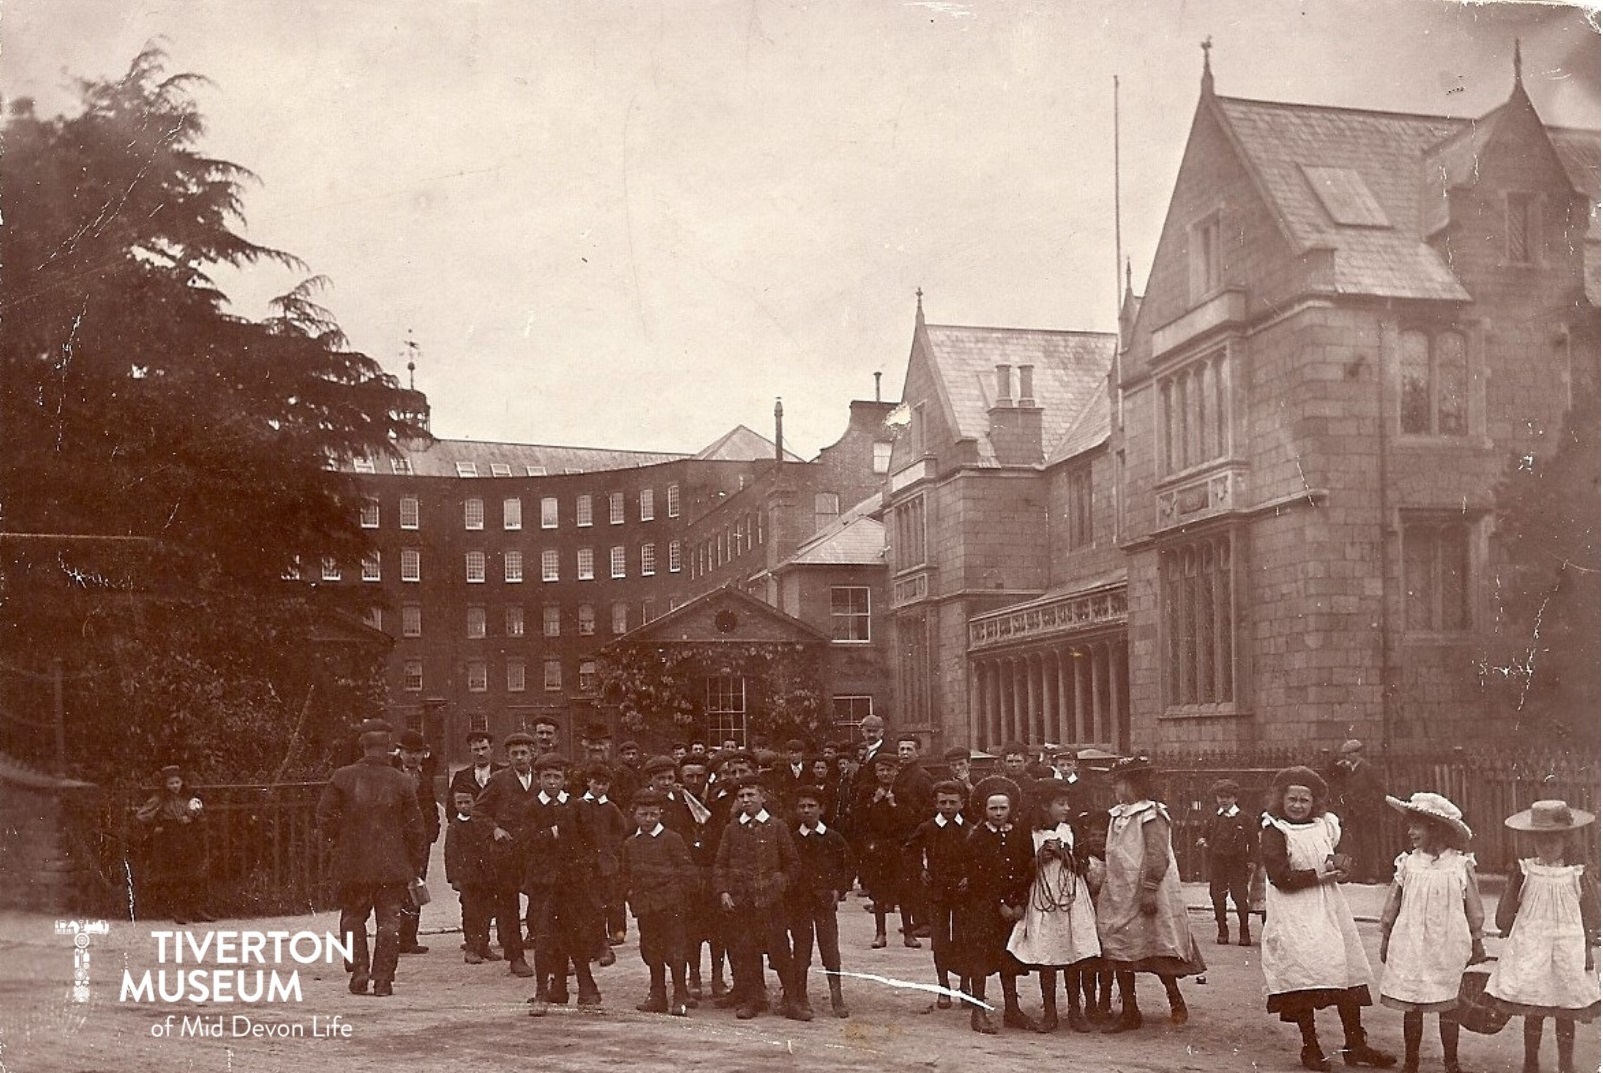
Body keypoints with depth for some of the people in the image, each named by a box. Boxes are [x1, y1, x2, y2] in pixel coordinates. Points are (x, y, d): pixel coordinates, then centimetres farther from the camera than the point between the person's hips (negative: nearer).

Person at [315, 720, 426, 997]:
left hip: (352, 863, 0)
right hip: (392, 865, 0)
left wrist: (341, 842, 13)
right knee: (388, 920, 6)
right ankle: (383, 980, 3)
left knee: (353, 916, 15)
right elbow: (414, 827, -1)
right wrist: (413, 857, 12)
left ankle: (359, 971, 5)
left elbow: (325, 818, -3)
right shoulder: (401, 782, -5)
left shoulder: (342, 778, -5)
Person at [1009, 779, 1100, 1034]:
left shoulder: (1070, 831, 5)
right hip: (1042, 902, -1)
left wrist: (1063, 853, -12)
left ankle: (1075, 1011, 14)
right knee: (1046, 958, 1)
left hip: (1072, 900, 1)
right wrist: (1040, 857, -14)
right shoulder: (1031, 835, 0)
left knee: (1073, 957, 4)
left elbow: (1082, 868, 3)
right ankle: (1049, 1012, 11)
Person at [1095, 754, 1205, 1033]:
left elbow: (1158, 856, -18)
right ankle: (1128, 1011, 15)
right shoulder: (1117, 815, 13)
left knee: (1157, 951, -1)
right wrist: (1105, 888, 16)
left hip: (1144, 895, -8)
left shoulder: (1151, 814, -12)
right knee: (1120, 952, 7)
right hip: (1120, 895, 8)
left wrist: (1150, 888, -23)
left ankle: (1177, 1002, 18)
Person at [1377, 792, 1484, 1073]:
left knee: (1447, 1006, 7)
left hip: (1448, 947, -1)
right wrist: (1386, 939, 10)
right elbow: (1392, 905, 7)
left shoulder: (1461, 865, -4)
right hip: (1410, 944, 1)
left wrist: (1476, 942, 11)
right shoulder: (1408, 863, -1)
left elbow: (1474, 909, 6)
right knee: (1411, 1006, 7)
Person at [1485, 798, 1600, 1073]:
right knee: (1532, 1014, 6)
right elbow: (1503, 920, 3)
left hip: (1567, 950, 0)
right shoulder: (1524, 872, -1)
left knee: (1565, 1015, 7)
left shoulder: (1578, 876, -2)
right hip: (1530, 950, 0)